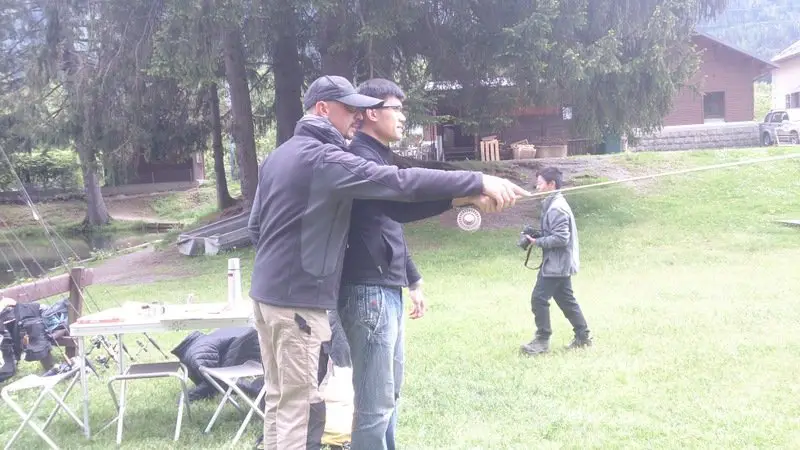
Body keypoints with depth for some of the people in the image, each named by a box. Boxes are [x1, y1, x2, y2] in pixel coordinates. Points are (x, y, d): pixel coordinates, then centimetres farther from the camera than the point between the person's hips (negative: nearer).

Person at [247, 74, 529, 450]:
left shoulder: (278, 156, 13)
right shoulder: (324, 159, -16)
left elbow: (255, 226, 18)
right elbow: (400, 182, -25)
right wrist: (477, 183, -26)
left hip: (266, 291, 10)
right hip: (297, 300, -10)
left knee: (277, 399, 15)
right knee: (300, 406, -4)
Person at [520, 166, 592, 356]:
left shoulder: (556, 208, -20)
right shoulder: (553, 204, 12)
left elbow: (560, 238, -25)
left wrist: (537, 242, -18)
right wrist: (535, 236, 4)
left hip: (556, 264, -10)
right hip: (560, 263, 10)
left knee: (539, 298, -5)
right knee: (565, 299, 15)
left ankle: (542, 340, 3)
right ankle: (583, 336, 21)